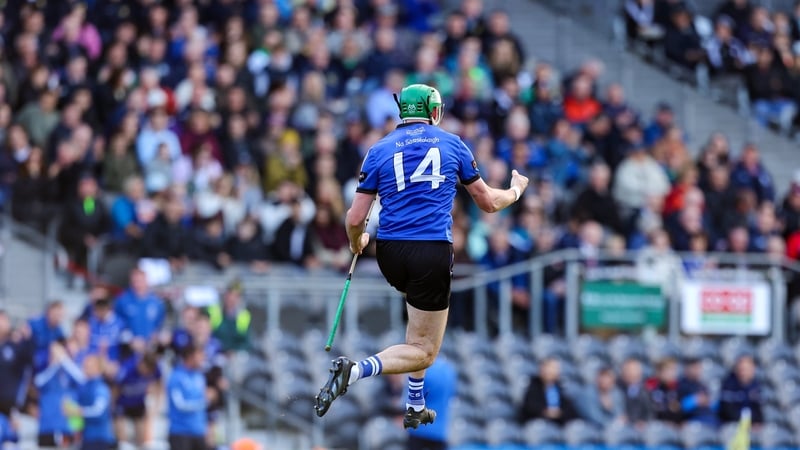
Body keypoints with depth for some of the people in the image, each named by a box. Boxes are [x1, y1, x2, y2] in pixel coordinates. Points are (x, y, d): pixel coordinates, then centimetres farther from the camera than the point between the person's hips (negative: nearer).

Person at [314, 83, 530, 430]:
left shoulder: (380, 150, 7)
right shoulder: (452, 144, 7)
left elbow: (355, 220, 3)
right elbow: (488, 202, 15)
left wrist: (356, 242, 26)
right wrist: (516, 190, 37)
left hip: (390, 253, 3)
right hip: (433, 254, -3)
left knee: (421, 324, 32)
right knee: (423, 351, 1)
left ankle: (416, 407, 27)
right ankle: (356, 370, -27)